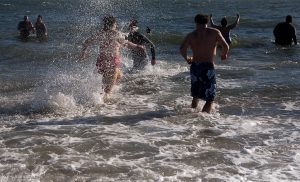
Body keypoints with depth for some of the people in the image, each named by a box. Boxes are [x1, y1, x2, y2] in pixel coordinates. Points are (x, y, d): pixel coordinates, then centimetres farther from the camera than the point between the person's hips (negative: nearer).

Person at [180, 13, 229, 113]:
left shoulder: (191, 35, 6)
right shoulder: (215, 32, 3)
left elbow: (182, 49, -9)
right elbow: (226, 47, -5)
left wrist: (187, 58, 9)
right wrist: (224, 55, 16)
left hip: (195, 67, 4)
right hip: (208, 67, -3)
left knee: (195, 96, 22)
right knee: (210, 99, 3)